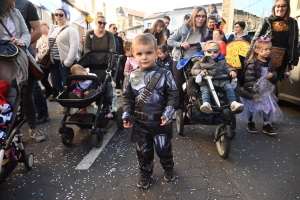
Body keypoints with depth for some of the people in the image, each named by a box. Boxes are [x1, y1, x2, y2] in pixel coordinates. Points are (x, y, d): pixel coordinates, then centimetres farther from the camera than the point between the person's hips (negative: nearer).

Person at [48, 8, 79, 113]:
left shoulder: (70, 30, -6)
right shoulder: (52, 29, 17)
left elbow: (74, 46, -16)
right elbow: (48, 44, 21)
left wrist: (68, 62, -22)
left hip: (65, 62, -8)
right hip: (54, 61, 8)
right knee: (56, 83, 12)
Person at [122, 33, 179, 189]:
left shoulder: (164, 74, -10)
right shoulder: (133, 77, -2)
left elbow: (173, 95, -8)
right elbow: (127, 97, 6)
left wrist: (168, 113, -16)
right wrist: (126, 115, -1)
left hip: (160, 120, -2)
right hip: (140, 121, 2)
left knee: (164, 148, 14)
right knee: (143, 150, 16)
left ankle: (168, 168, 43)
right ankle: (144, 173, 39)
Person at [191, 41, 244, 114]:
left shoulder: (221, 61, 27)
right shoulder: (200, 61, 16)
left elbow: (226, 68, 26)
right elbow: (193, 70, 10)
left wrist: (231, 71, 3)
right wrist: (200, 72, -13)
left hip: (221, 81, 4)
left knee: (229, 87, -17)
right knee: (205, 90, -32)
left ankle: (233, 103, -21)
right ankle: (206, 104, -50)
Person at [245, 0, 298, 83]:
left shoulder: (293, 23, 5)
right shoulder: (267, 21, -4)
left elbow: (294, 44, 9)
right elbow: (255, 40, -6)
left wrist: (293, 60, 6)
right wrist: (249, 57, -12)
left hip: (281, 60, 3)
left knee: (273, 82, 13)